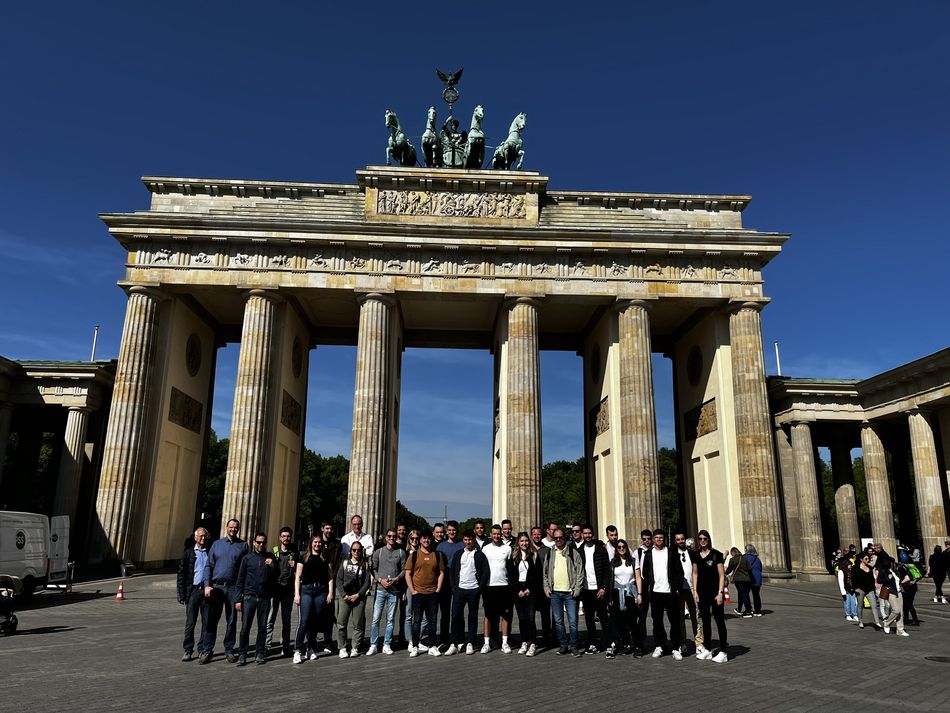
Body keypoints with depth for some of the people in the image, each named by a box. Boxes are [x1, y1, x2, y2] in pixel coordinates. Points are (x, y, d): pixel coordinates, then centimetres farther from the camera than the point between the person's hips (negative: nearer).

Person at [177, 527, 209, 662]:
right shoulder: (188, 553, 6)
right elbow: (181, 574, 4)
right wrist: (181, 594, -2)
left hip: (207, 590, 1)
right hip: (193, 590, -1)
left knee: (207, 622, 5)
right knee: (190, 622, 0)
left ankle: (203, 649, 15)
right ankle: (188, 650, 10)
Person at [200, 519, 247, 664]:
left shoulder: (243, 545, 4)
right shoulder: (217, 544, 9)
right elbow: (209, 566, 7)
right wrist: (207, 585, -4)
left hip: (233, 588, -1)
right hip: (216, 587, 1)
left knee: (231, 621, 6)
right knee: (211, 620, 1)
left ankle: (229, 650, 16)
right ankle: (207, 650, 10)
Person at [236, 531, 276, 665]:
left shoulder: (270, 558, 10)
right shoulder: (247, 558, 5)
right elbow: (240, 580, 4)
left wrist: (272, 567, -10)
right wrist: (238, 599, -1)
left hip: (265, 598, 2)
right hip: (249, 597, -1)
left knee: (262, 627, 4)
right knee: (245, 627, -2)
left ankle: (259, 654, 13)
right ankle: (242, 655, 7)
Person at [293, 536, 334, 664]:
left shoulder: (326, 559, 12)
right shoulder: (304, 557, 6)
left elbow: (330, 577, 11)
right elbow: (298, 577, 4)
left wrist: (330, 593, 3)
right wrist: (297, 594, -3)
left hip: (321, 591, 2)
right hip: (306, 590, -2)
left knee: (315, 621, 7)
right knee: (304, 620, -11)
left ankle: (311, 649, 16)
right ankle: (297, 650, -5)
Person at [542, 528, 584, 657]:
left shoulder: (573, 552, 0)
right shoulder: (550, 553, 9)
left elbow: (580, 572, -2)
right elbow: (545, 572, 14)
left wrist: (577, 589, -8)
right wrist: (546, 587, 4)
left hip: (570, 592, -3)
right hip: (554, 593, 3)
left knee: (573, 621, -3)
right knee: (558, 621, 9)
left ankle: (573, 646, 11)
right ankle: (563, 645, 21)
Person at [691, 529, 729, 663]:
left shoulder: (716, 554, -6)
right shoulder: (696, 556, 7)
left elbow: (722, 575, -6)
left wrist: (720, 592, -12)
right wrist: (695, 590, 6)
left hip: (715, 591, -5)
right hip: (702, 592, 5)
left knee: (719, 620, -1)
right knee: (705, 620, 10)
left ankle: (723, 651, 5)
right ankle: (707, 650, 19)